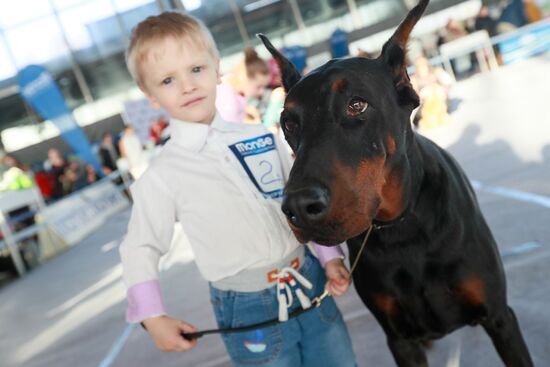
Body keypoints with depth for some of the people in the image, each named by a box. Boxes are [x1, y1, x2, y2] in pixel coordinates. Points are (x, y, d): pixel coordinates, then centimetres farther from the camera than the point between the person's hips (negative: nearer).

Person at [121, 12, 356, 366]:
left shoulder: (261, 137, -1)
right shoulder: (161, 177, -10)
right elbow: (140, 248, -2)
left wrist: (330, 254, 4)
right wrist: (153, 317, -8)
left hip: (311, 284, 4)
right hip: (248, 310, -3)